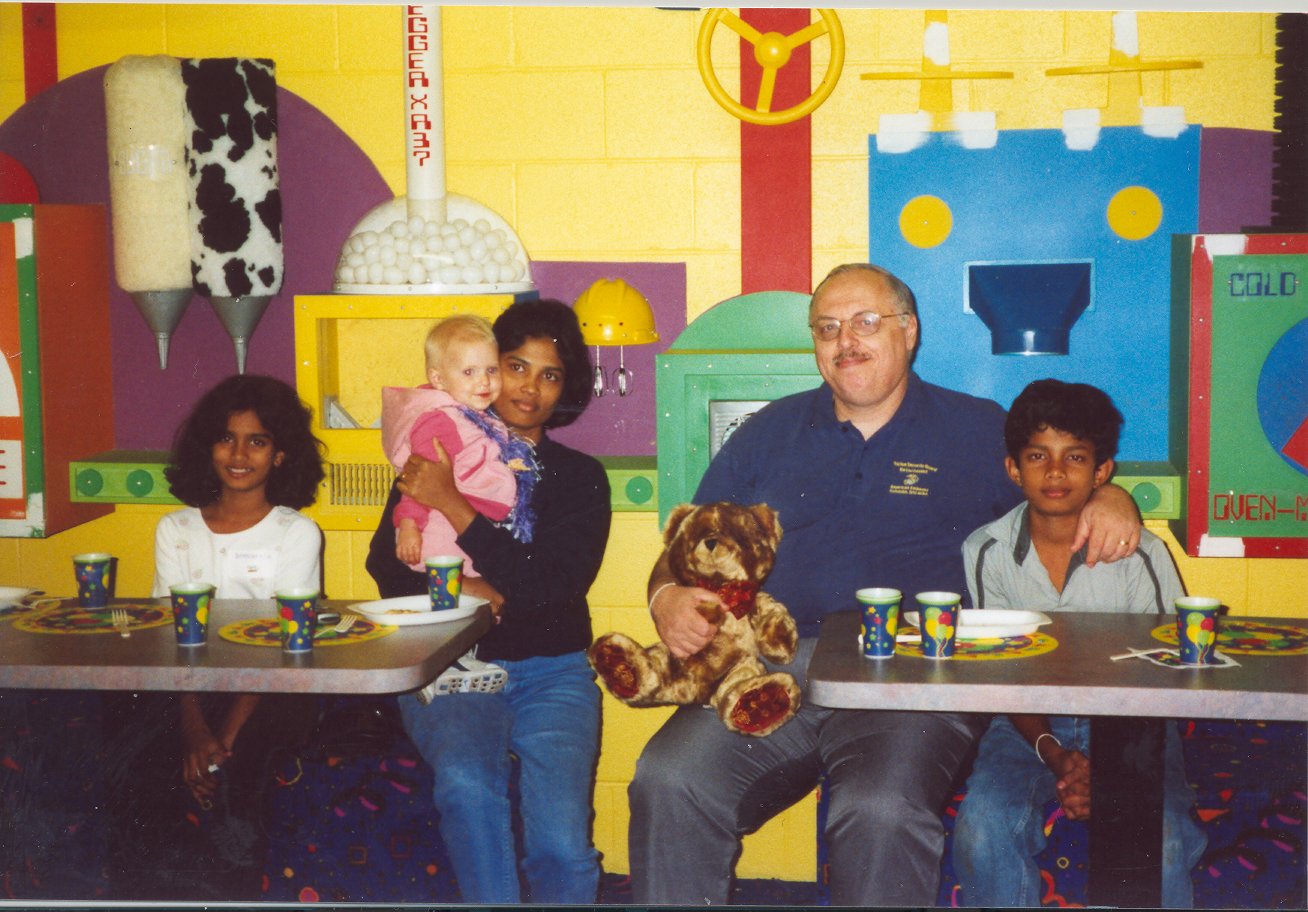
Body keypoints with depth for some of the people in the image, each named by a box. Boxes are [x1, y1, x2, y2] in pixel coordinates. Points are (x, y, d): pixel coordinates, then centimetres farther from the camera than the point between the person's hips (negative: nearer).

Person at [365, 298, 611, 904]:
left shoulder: (579, 476, 10)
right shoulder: (438, 458, 12)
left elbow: (557, 583, -6)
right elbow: (385, 564, 5)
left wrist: (452, 505, -11)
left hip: (551, 671, 0)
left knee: (561, 842, -24)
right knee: (466, 782, -32)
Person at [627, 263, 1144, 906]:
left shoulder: (981, 432, 15)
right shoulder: (768, 433, 20)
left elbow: (1073, 484, 21)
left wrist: (1110, 499, -3)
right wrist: (668, 598, -1)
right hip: (771, 671, 2)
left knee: (882, 812, -32)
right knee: (667, 785, -23)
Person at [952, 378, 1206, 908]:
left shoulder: (1141, 554, -6)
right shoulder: (986, 552, -3)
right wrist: (1054, 755, -17)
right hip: (1029, 724, 1)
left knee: (1158, 840, -29)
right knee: (982, 826, -29)